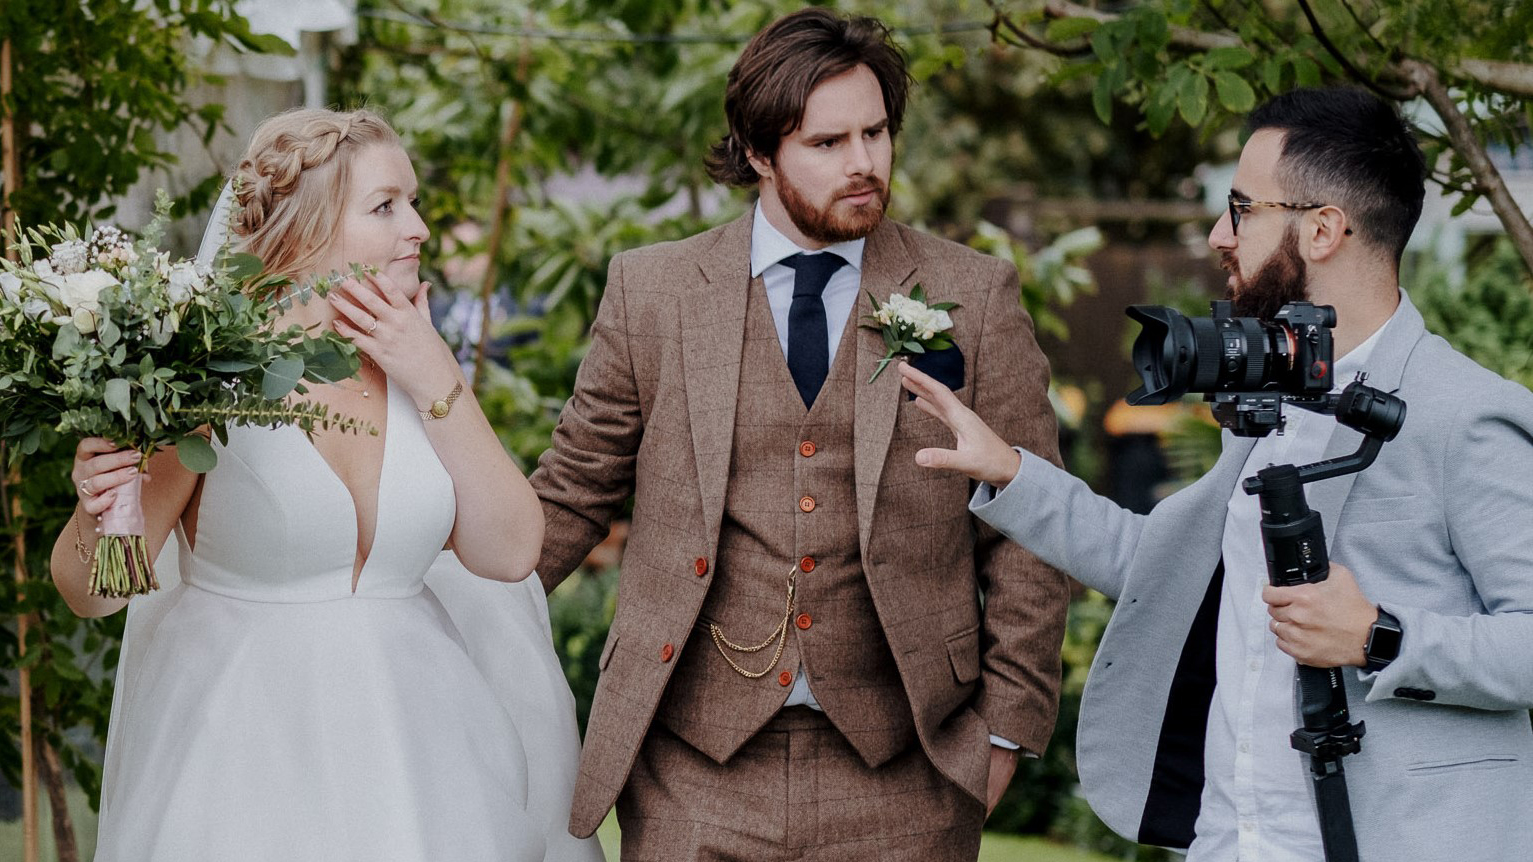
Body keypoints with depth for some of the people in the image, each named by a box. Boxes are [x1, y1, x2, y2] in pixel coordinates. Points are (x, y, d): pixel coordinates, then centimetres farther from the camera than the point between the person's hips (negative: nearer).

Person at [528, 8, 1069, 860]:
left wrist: (1008, 723, 3)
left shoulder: (975, 297, 3)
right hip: (691, 767, 0)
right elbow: (571, 498, 12)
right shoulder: (651, 290, 4)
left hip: (898, 775, 0)